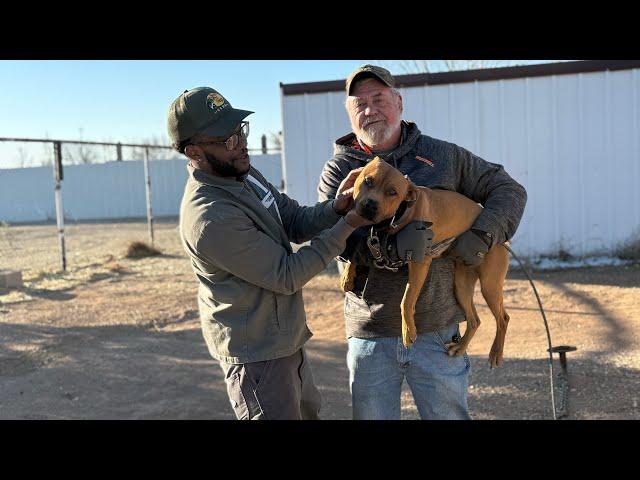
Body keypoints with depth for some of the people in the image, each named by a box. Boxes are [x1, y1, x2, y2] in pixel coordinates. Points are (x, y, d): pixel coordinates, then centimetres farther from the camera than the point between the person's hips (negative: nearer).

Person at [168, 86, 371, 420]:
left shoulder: (243, 173, 0)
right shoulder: (211, 217, -29)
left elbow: (295, 222, 1)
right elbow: (286, 276, -23)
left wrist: (335, 208, -19)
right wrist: (346, 226, -23)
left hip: (285, 339, 10)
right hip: (257, 354, -10)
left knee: (308, 411, 27)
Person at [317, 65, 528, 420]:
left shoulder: (443, 156, 4)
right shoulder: (339, 170, 0)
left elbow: (508, 190, 7)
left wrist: (481, 237, -12)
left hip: (436, 329, 1)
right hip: (369, 333, 0)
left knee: (449, 414, 12)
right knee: (371, 414, 13)